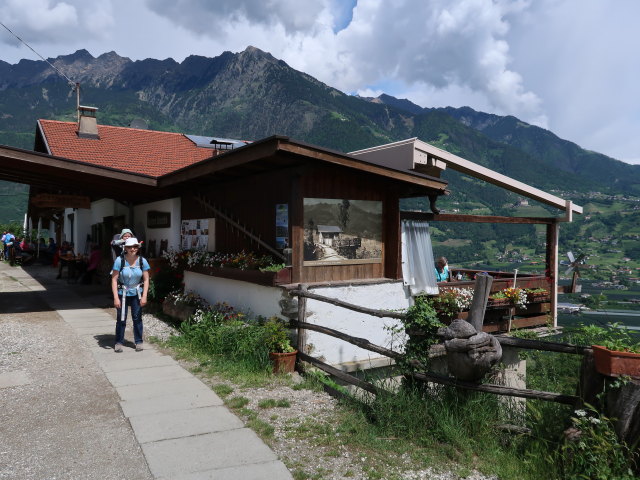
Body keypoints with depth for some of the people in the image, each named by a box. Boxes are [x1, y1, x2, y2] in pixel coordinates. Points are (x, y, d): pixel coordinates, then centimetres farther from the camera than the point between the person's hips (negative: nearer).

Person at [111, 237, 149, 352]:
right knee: (121, 319, 2)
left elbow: (146, 280, -1)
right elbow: (114, 279, -12)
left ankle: (139, 342, 16)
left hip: (136, 293, 2)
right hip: (122, 294, -2)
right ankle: (119, 343, 17)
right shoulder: (119, 260, -14)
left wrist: (144, 296, -8)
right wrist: (116, 297, -16)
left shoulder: (142, 261, -6)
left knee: (137, 318, 4)